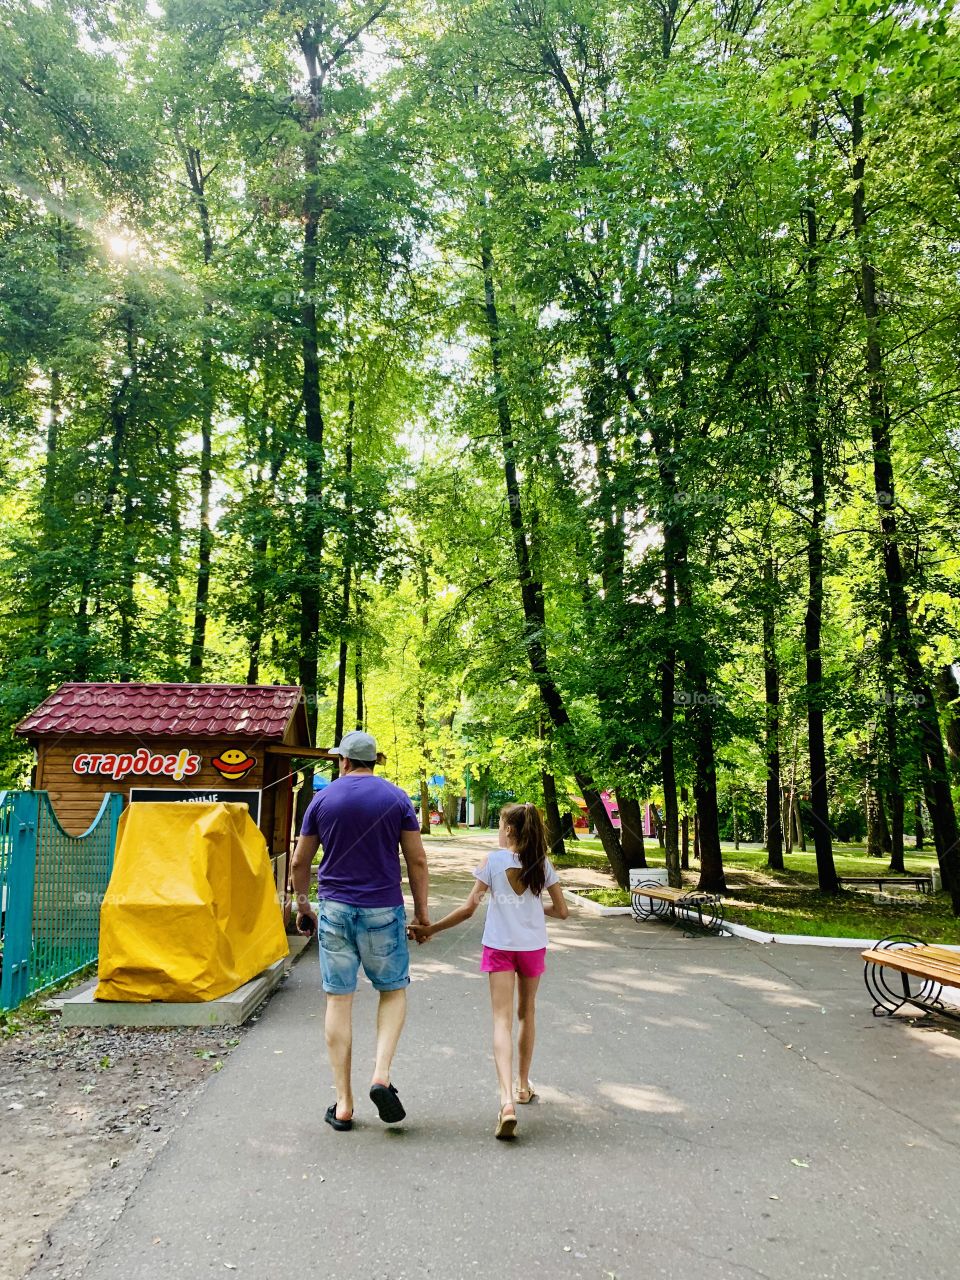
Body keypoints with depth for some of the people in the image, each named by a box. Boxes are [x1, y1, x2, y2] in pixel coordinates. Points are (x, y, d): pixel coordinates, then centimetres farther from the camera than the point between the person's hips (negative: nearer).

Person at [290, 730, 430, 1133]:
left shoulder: (323, 799, 2)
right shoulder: (397, 799, -1)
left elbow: (299, 862, 6)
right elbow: (417, 861, -2)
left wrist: (303, 906, 20)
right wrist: (421, 910, 9)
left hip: (335, 909, 1)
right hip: (383, 911, -1)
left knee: (338, 1000, 8)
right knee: (393, 992, 16)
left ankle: (343, 1104, 12)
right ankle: (381, 1074, -2)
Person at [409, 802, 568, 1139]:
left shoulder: (494, 861, -8)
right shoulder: (542, 864, -1)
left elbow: (469, 909, -10)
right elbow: (562, 911, 2)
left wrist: (430, 929, -3)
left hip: (499, 947, -3)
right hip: (533, 946, 3)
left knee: (502, 1020, -6)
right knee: (527, 1014, 21)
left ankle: (507, 1099, -22)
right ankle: (523, 1085, 34)